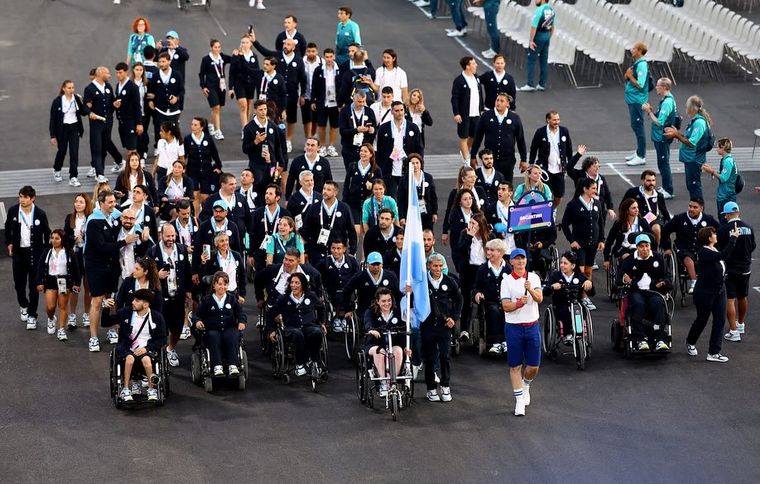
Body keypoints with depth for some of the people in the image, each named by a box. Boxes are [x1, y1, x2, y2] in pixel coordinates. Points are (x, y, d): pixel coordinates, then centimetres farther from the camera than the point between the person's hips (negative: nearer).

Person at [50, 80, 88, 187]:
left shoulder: (76, 99, -3)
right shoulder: (57, 101, -11)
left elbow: (82, 111, 10)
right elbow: (53, 119, -7)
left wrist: (89, 112, -14)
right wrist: (52, 135, -8)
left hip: (74, 128, 2)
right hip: (62, 128, -2)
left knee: (74, 152, -6)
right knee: (62, 151, 16)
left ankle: (73, 178, -3)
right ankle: (56, 170, 43)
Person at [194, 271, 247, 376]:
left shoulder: (232, 299, 14)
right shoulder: (206, 300, 10)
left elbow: (241, 313, 9)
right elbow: (198, 314, 9)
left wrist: (242, 321, -12)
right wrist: (198, 321, -14)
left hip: (229, 329, 1)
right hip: (212, 330, -1)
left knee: (232, 335, -33)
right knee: (214, 337, -35)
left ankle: (233, 366, -39)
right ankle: (217, 367, -45)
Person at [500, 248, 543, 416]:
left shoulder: (534, 277, 4)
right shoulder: (506, 281, -2)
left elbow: (540, 299, -10)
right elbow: (506, 306, -8)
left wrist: (531, 289, -29)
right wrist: (519, 303, -26)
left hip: (532, 326, 2)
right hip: (514, 327, -2)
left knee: (534, 366, 5)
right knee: (515, 366, 1)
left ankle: (526, 385, 36)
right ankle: (519, 400, 8)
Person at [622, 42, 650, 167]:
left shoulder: (642, 65, -17)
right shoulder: (636, 64, 12)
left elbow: (640, 85, -23)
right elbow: (628, 81, 18)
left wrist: (630, 76, -13)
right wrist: (628, 75, -2)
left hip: (638, 101, -10)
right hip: (632, 100, 10)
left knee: (638, 127, -7)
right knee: (636, 127, 17)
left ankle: (641, 157, -3)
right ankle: (639, 152, 26)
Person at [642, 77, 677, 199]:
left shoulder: (667, 103, -23)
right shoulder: (666, 100, 8)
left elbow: (659, 122, -25)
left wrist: (649, 112, -16)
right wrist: (651, 110, 1)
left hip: (662, 138, -10)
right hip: (659, 137, 10)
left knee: (663, 164, -2)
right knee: (662, 164, 19)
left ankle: (669, 191, 4)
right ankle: (665, 187, 31)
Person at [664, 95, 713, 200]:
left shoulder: (699, 122, -22)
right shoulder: (695, 120, 9)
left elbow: (691, 143, -24)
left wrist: (676, 135, -19)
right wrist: (676, 133, 7)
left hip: (694, 160, -10)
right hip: (690, 158, 10)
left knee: (694, 187, -2)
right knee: (691, 186, 18)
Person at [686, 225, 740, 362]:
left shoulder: (715, 250, 6)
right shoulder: (704, 252, -21)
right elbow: (724, 255, -33)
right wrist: (734, 238, -31)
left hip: (719, 291, 8)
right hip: (705, 293, -8)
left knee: (720, 320, 1)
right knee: (702, 319, 9)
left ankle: (714, 352, 4)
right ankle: (690, 343, 37)